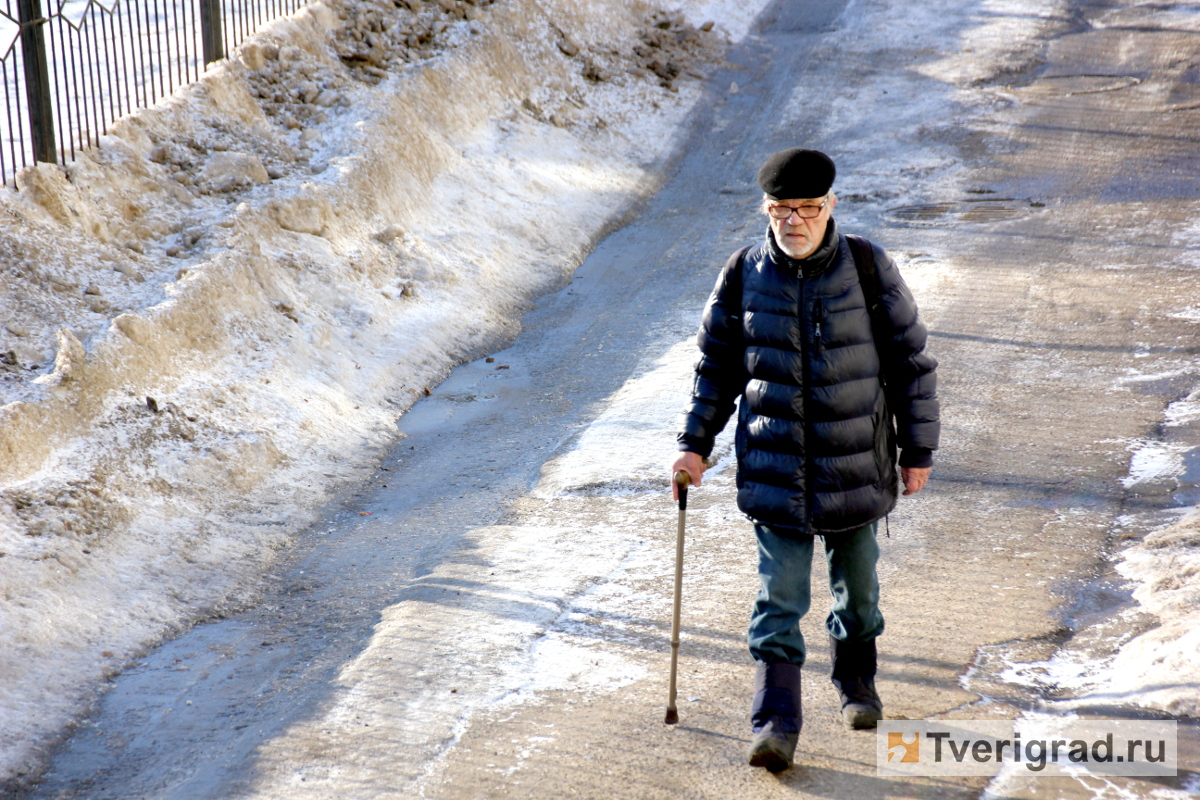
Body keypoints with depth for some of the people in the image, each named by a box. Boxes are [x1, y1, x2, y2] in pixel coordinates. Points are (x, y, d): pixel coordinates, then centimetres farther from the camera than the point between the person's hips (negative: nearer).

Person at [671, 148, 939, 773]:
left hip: (856, 463, 0)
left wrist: (918, 451, 1)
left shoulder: (867, 268, -7)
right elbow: (718, 365, 9)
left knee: (857, 581, 17)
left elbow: (910, 359, 0)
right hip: (773, 465, 0)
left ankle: (856, 683, 40)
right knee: (779, 595, -4)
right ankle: (776, 723, -2)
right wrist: (695, 444, 4)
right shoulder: (743, 275, -3)